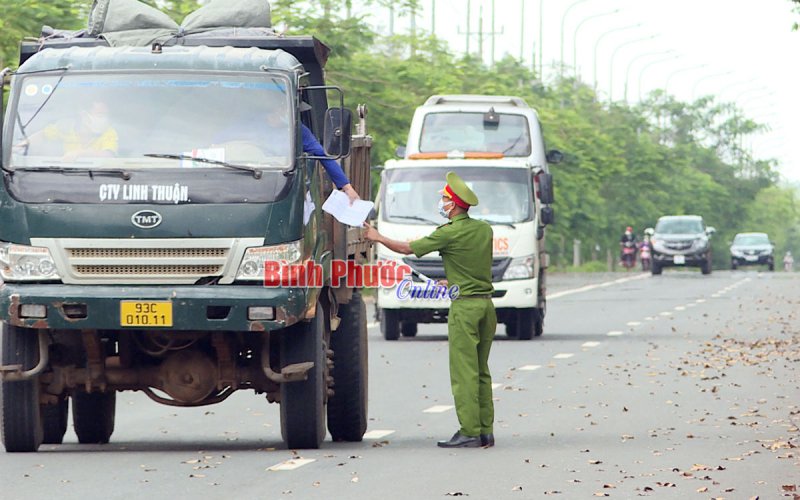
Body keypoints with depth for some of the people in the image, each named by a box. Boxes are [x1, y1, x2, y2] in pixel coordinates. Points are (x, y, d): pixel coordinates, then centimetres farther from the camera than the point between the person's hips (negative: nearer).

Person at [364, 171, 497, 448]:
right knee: (481, 371, 11)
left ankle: (469, 432, -9)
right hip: (486, 302, 7)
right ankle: (485, 430, 10)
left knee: (464, 371, -6)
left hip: (464, 304, -7)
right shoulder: (485, 229, 8)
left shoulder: (449, 233, -11)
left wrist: (379, 238, 14)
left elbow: (408, 249, 0)